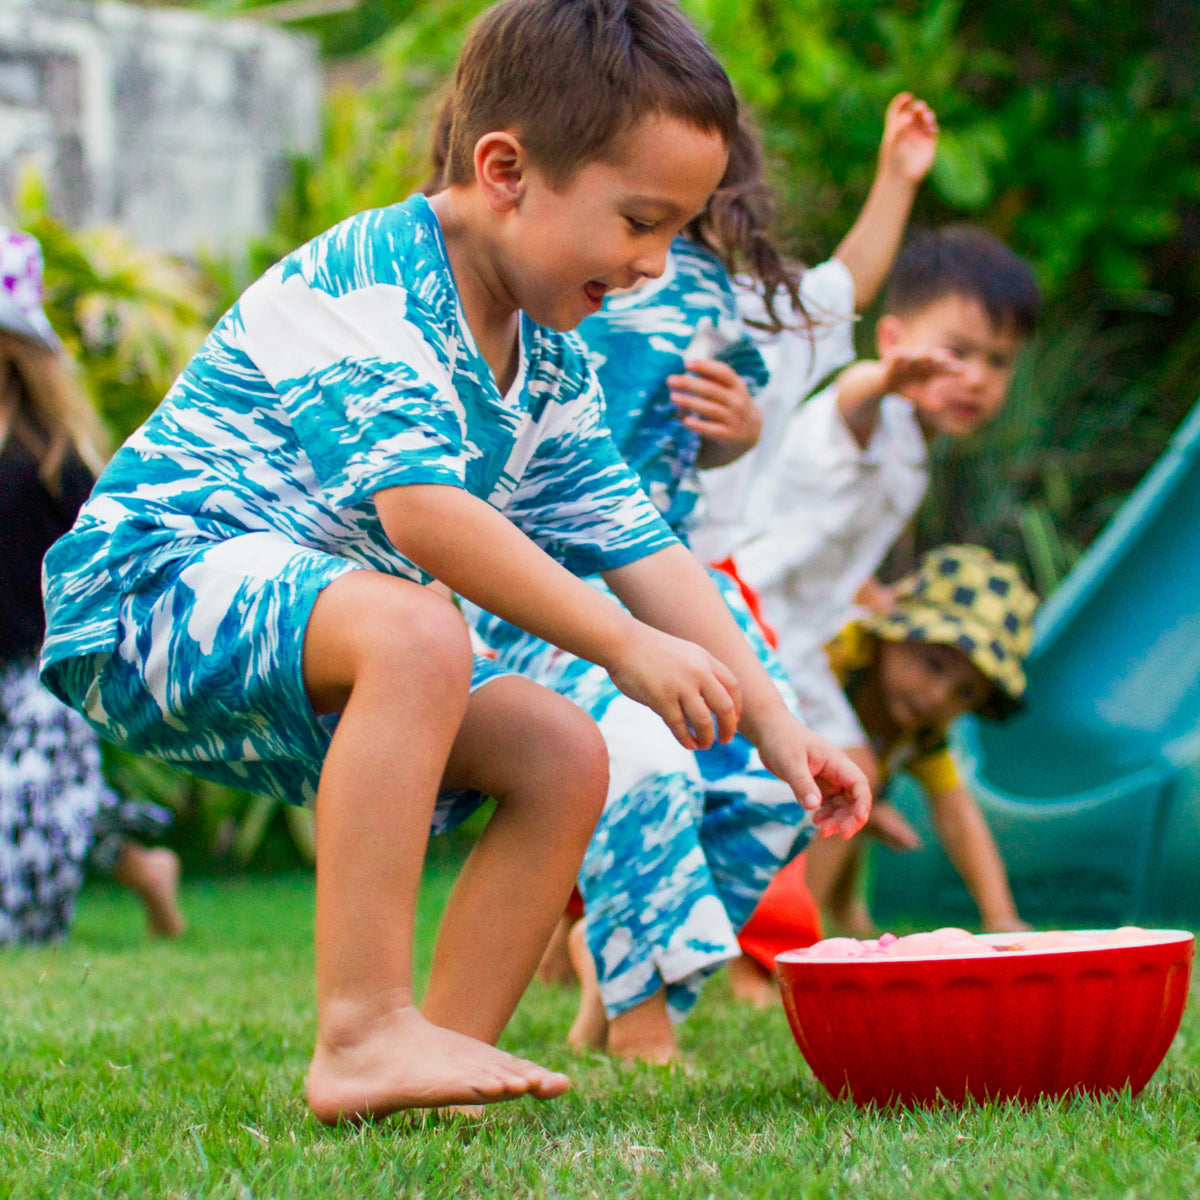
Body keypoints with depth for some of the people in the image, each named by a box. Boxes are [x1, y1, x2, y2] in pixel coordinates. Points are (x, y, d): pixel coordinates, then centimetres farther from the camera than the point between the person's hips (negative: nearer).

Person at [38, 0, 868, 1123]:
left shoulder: (550, 367, 8)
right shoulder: (363, 282, -21)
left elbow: (643, 549, 11)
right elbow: (420, 506, -33)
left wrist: (770, 719, 3)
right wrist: (625, 648, -32)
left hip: (317, 655, 9)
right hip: (152, 579, -9)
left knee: (564, 754, -3)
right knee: (413, 632, -36)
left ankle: (449, 1046, -5)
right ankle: (362, 1036, -37)